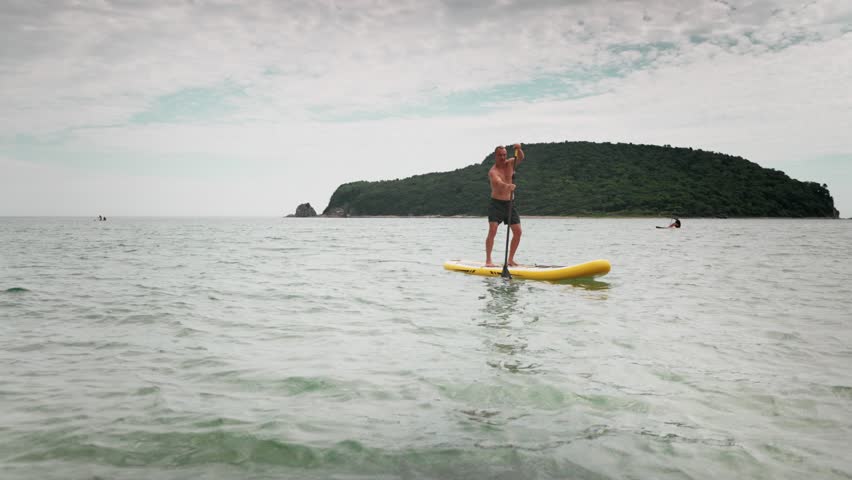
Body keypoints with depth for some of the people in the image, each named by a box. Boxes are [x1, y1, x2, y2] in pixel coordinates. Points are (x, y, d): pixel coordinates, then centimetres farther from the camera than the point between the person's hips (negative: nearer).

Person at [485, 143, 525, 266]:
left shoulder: (510, 163, 5)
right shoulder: (493, 171, -16)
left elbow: (521, 158, -11)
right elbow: (499, 183, -36)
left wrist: (519, 149, -32)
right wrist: (507, 186, -58)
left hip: (510, 203, 6)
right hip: (496, 203, -6)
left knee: (517, 232, 1)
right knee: (492, 230, -18)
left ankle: (510, 259, 12)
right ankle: (488, 260, -14)